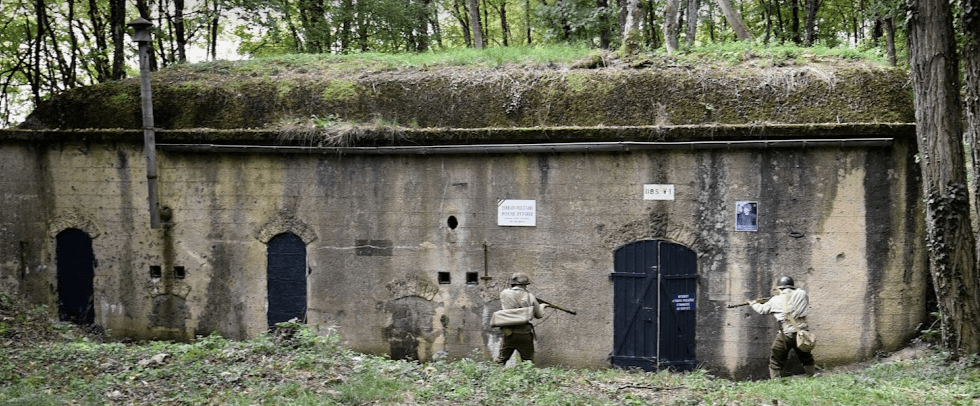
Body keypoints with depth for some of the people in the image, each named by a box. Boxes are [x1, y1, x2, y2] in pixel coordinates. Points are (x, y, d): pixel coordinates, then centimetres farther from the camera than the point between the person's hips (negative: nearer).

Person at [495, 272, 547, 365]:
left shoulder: (504, 294, 1)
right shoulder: (529, 296, -1)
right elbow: (539, 315, 9)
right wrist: (542, 306, 32)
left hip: (509, 333, 1)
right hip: (525, 334, -1)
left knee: (500, 360, 12)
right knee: (528, 362, 10)